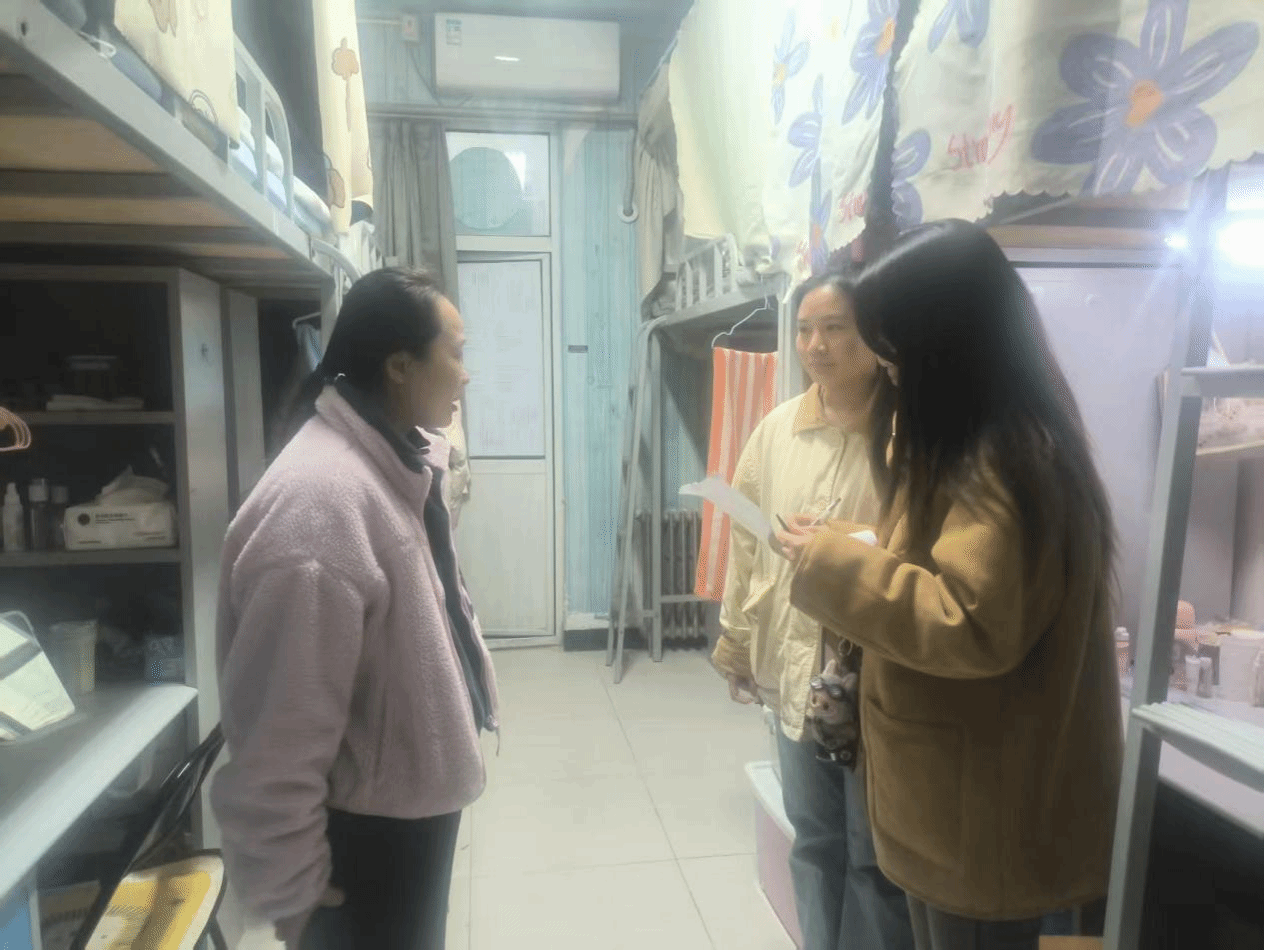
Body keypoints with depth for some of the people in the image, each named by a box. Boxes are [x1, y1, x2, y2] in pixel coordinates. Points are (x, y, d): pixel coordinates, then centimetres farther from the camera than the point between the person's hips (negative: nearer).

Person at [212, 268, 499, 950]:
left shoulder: (394, 465, 1)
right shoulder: (316, 504, -30)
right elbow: (277, 737, -27)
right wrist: (288, 894, -17)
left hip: (416, 800, 9)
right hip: (364, 831, -9)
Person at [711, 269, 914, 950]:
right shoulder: (776, 428, 2)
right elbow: (746, 542, 7)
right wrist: (738, 642, 11)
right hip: (792, 667, 5)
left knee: (875, 857, 14)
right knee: (812, 840, 22)